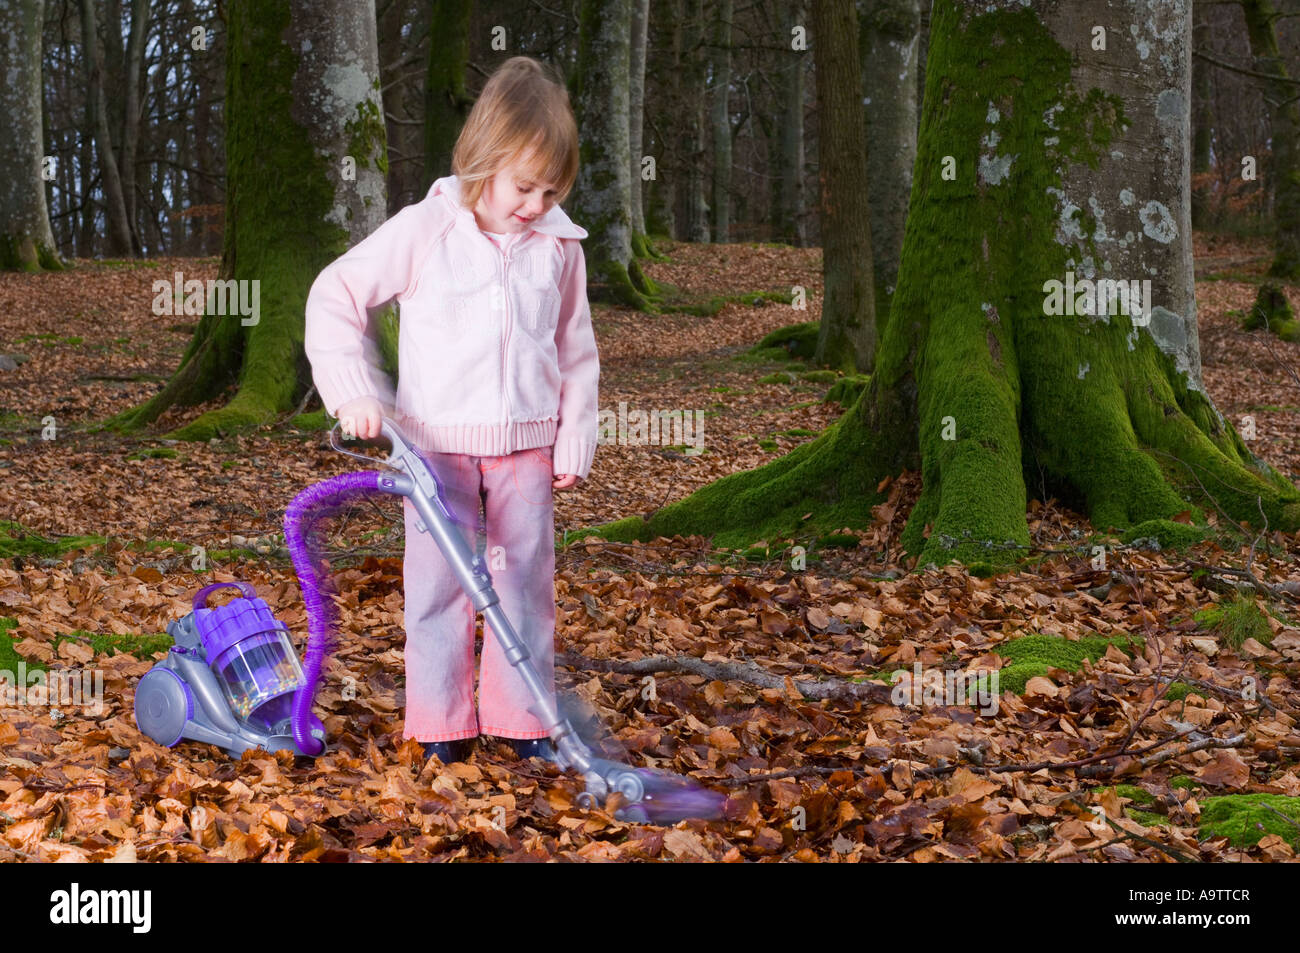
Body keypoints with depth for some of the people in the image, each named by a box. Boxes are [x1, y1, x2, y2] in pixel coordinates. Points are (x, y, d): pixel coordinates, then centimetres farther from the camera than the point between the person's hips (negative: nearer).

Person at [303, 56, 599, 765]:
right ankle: (441, 724, 12)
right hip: (436, 441, -2)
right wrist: (353, 392, -11)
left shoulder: (560, 246, 1)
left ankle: (522, 718, 17)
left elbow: (575, 349, 10)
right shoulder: (423, 231, -9)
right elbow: (335, 295, -4)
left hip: (527, 444, 3)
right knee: (438, 581, 2)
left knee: (526, 580, 7)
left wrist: (575, 442, 6)